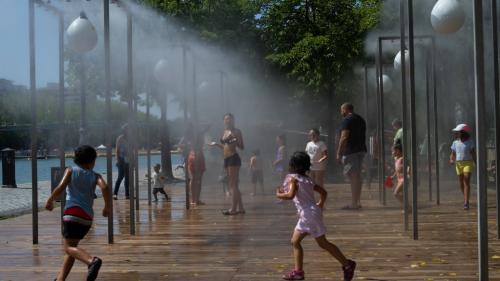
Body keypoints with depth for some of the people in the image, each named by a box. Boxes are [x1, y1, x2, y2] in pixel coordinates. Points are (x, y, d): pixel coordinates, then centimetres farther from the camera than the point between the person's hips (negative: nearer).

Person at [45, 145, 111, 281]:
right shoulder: (95, 176, 11)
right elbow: (104, 187, -9)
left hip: (72, 212, -4)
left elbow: (61, 187, -8)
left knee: (69, 247, -9)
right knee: (72, 246, 19)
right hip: (87, 217, 4)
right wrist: (107, 207, 3)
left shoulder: (71, 171, 7)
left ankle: (92, 261, -38)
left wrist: (49, 201, 6)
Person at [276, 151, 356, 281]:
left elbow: (290, 195, -25)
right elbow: (323, 192, 17)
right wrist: (320, 205, 28)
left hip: (309, 214, -9)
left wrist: (279, 194, -8)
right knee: (295, 242, 13)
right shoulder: (307, 179, 14)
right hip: (306, 216, 9)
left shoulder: (293, 178, -10)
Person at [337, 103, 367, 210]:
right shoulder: (361, 119, 18)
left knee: (353, 176, -8)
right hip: (361, 150, 9)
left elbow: (344, 138, -17)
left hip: (351, 151, -9)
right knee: (357, 176, 14)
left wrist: (339, 153, -15)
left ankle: (354, 203, -9)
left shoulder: (347, 120, -10)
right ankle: (358, 201, 19)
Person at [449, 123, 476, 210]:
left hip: (468, 163, -4)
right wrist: (451, 160, -13)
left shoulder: (470, 142, -3)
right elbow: (452, 154, 9)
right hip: (459, 164, 4)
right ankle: (466, 199, 34)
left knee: (466, 182, -17)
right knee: (461, 183, 9)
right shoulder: (455, 142, 6)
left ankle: (466, 203, -20)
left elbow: (474, 154, -1)